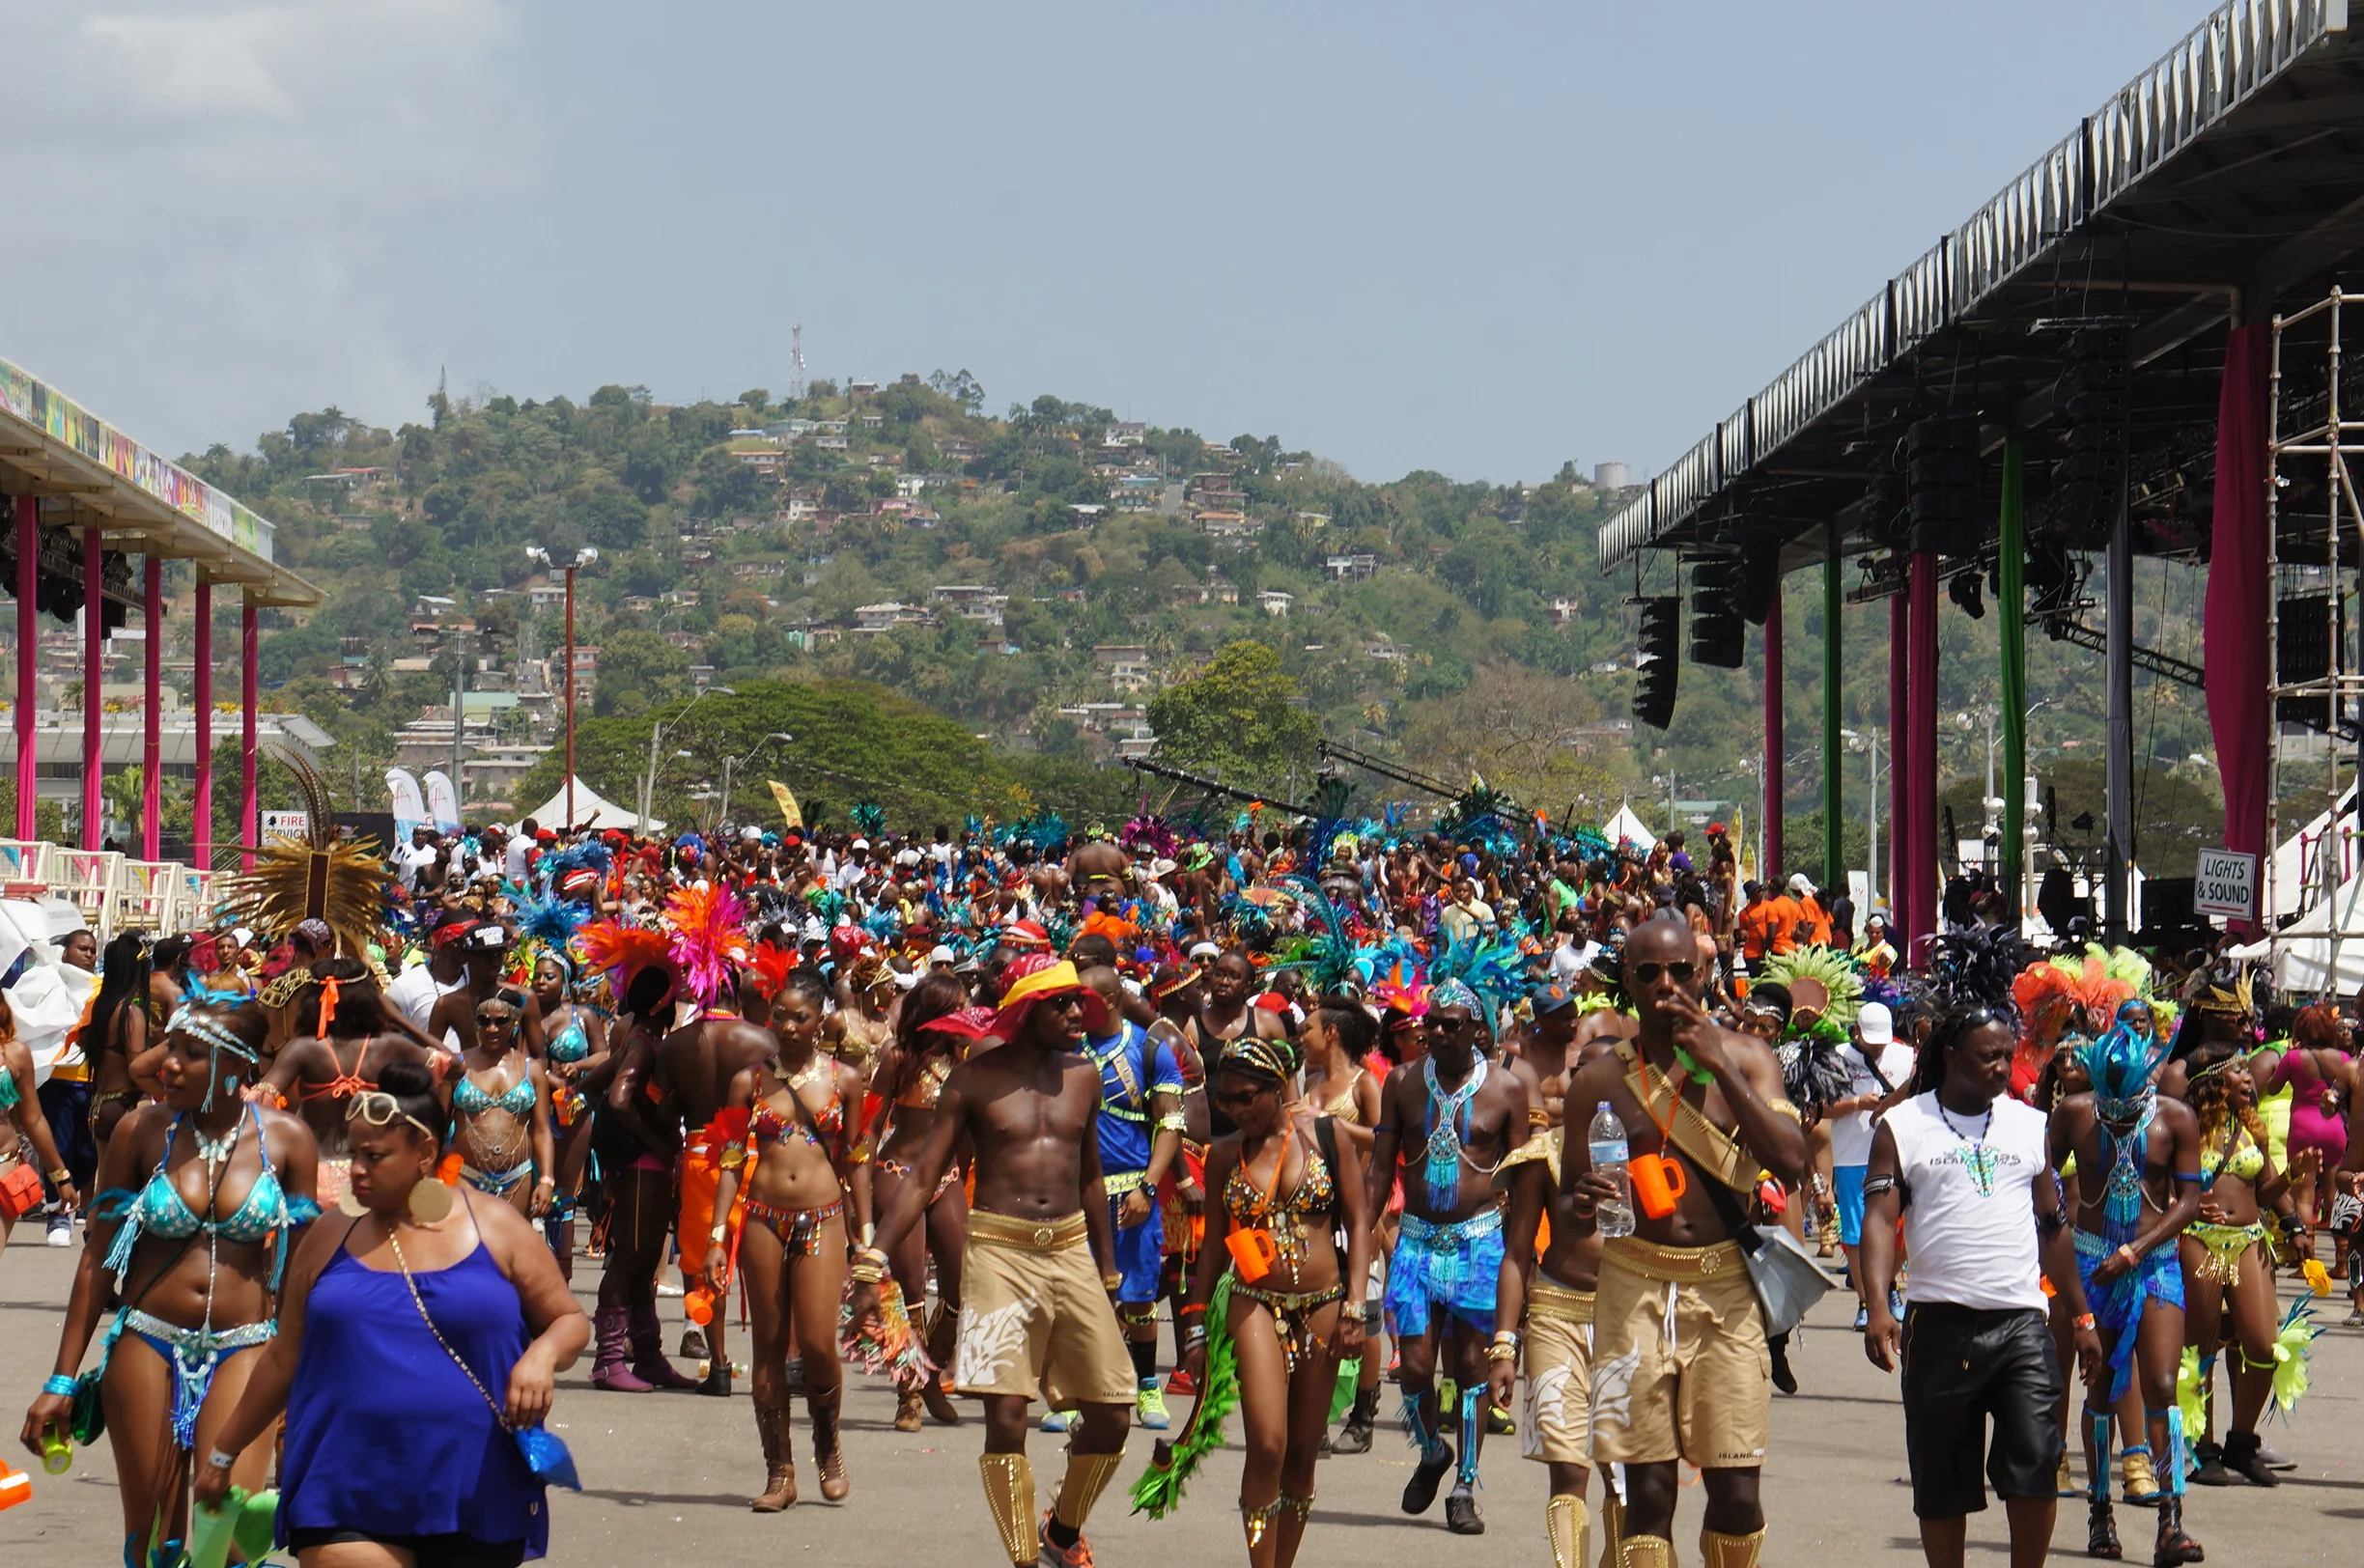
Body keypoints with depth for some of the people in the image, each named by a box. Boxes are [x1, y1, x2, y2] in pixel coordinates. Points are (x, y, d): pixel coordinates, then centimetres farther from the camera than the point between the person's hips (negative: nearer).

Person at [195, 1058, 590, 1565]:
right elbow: (284, 1359, 16)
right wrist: (223, 1452, 18)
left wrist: (542, 1356, -14)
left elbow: (570, 1321, 8)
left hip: (478, 1502, 0)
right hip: (348, 1504, 0)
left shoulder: (495, 1228, 2)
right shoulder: (332, 1238, 7)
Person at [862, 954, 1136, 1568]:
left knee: (1112, 1415, 3)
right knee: (1005, 1417, -11)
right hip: (1000, 1249, -4)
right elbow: (922, 1177, -2)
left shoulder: (1082, 1075, 10)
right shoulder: (976, 1079, -1)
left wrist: (1108, 1267, 25)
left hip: (1071, 1251, 4)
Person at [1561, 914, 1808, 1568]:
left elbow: (1791, 1163, -10)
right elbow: (1568, 1203, 11)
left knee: (1736, 1491, -4)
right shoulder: (1601, 1081, 6)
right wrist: (1581, 1207, -14)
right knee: (1647, 1489, -2)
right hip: (1635, 1285, 0)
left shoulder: (1746, 1058, 5)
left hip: (1726, 1288, 0)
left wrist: (1717, 1065, -13)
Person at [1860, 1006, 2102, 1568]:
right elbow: (1880, 1219, -5)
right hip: (1941, 1324, -2)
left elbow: (2054, 1226, 19)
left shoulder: (2029, 1125, 13)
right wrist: (1877, 1308, -19)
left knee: (2034, 1463, -10)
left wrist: (2081, 1316, 17)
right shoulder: (1903, 1127, 4)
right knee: (1941, 1478, 5)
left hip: (2022, 1320, 2)